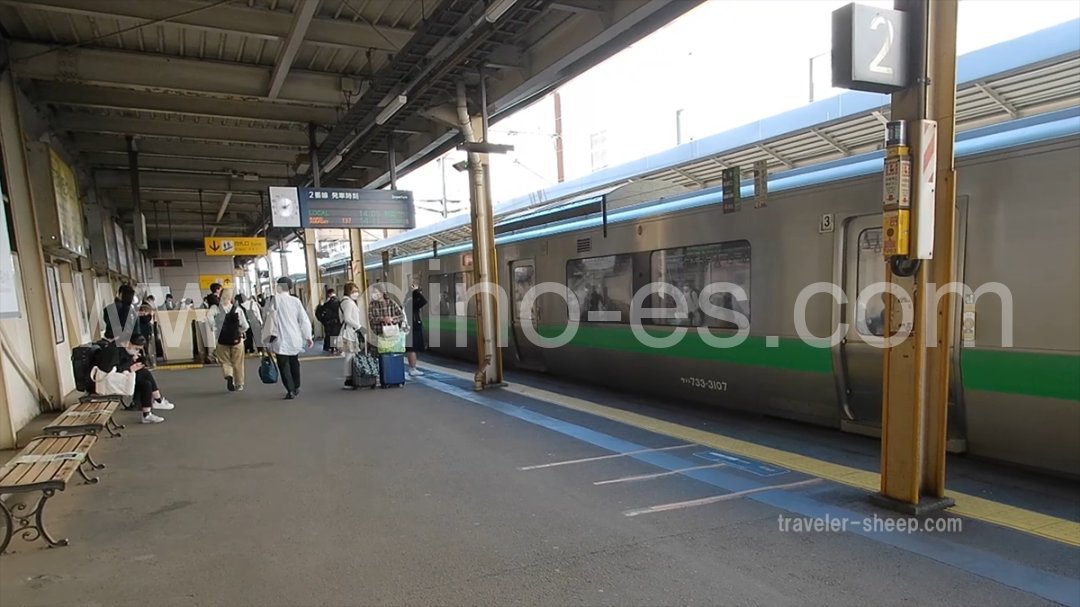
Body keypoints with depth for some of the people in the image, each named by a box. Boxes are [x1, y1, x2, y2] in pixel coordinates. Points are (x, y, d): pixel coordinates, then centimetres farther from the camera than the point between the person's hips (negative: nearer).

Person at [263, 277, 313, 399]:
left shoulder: (275, 299, -7)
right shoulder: (296, 301, 2)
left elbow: (270, 317, -8)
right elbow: (304, 320, 3)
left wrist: (269, 334, 1)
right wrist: (308, 337, 11)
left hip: (281, 340, -4)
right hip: (295, 339, 4)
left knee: (284, 365, 0)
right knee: (294, 364, 18)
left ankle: (290, 390, -8)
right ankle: (296, 388, 26)